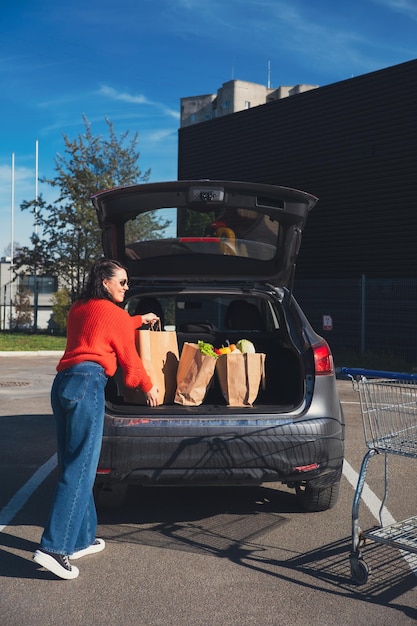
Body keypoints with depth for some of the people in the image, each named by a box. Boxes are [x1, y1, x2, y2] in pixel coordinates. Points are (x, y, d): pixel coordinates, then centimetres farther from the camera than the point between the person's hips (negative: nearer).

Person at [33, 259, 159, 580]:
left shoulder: (79, 310, 23)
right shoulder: (115, 314, 2)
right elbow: (130, 359, 9)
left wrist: (139, 320, 52)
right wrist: (149, 387, 26)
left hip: (63, 383, 8)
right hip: (87, 384, -8)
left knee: (74, 465, 12)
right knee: (80, 468, -9)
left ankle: (80, 539, 19)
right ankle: (54, 547, -13)